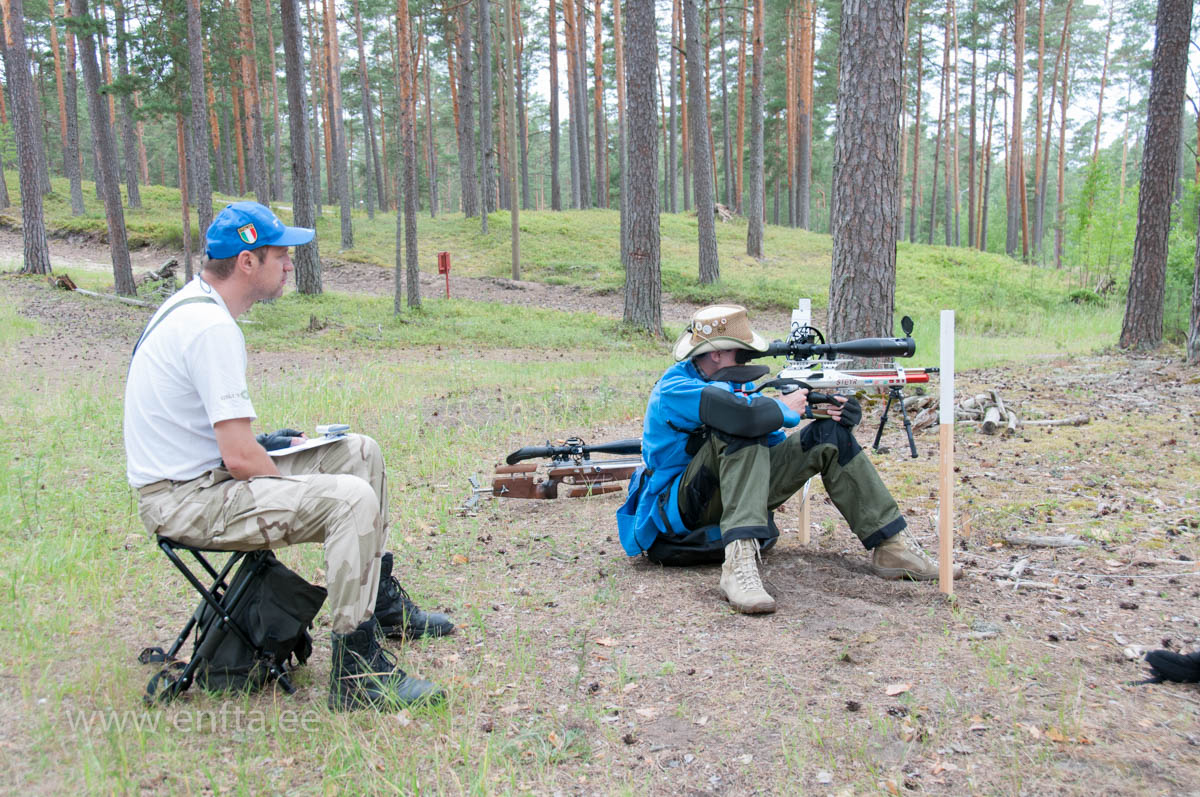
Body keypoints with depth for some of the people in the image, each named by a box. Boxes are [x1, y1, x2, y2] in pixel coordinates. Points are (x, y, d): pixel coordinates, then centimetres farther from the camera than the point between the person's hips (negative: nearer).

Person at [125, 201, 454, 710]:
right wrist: (306, 494, -10)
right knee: (351, 497, -26)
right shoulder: (212, 327, -23)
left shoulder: (191, 304, 10)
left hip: (199, 473, 11)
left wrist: (260, 441, 12)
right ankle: (356, 672, -20)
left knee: (360, 452, 11)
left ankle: (381, 600, 22)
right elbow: (239, 459, -26)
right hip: (185, 500, -11)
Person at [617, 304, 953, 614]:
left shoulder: (732, 382, 11)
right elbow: (745, 415, -36)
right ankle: (738, 563, -44)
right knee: (739, 428, -33)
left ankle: (891, 546, 1)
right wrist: (787, 408, -16)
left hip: (729, 497, 8)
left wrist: (826, 415, -6)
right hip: (677, 516, -8)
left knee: (829, 436, 1)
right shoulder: (674, 389, -18)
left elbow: (770, 443, 9)